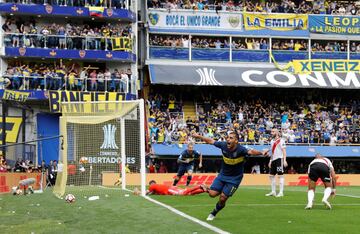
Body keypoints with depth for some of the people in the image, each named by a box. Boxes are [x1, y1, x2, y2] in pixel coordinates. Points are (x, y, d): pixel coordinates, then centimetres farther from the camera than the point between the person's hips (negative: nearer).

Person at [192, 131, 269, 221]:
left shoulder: (240, 149, -29)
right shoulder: (223, 145, -16)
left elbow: (250, 151, -50)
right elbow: (211, 141, 2)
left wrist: (261, 153, -70)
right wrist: (198, 136, 12)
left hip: (234, 178, -3)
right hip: (222, 174, 3)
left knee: (222, 199, -5)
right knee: (212, 194, -9)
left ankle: (213, 213, 23)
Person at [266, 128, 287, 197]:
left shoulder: (281, 140, -7)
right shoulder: (272, 141, 17)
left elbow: (284, 151, -12)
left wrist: (284, 160, -20)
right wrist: (270, 161, 20)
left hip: (279, 159, -9)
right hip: (273, 160, 9)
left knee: (280, 175, -7)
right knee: (271, 175, 9)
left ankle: (281, 192, -6)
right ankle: (273, 192, 17)